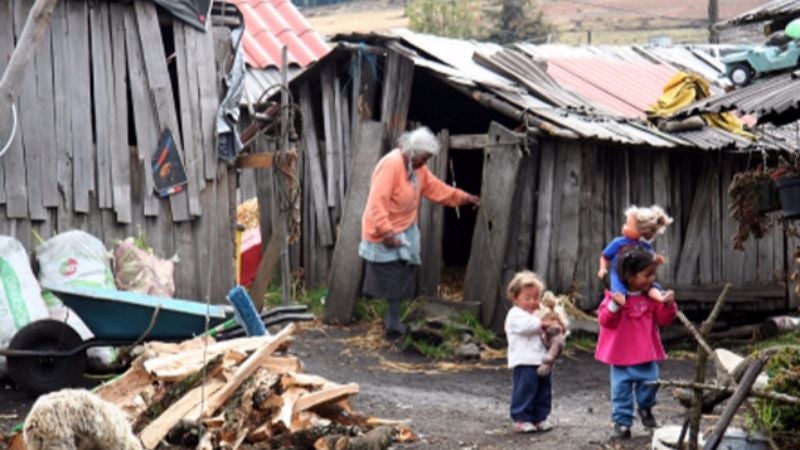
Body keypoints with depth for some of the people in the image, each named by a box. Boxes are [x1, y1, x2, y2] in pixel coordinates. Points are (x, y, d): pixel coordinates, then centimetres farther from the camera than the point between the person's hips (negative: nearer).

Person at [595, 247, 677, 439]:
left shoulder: (652, 297, 2)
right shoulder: (615, 296, -9)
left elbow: (663, 319, 4)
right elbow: (605, 320, -13)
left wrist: (668, 305, -13)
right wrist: (615, 306, -29)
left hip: (647, 354, 3)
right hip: (622, 356, -2)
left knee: (650, 382, -1)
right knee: (621, 389, 1)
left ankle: (645, 408, 28)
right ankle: (622, 421, 10)